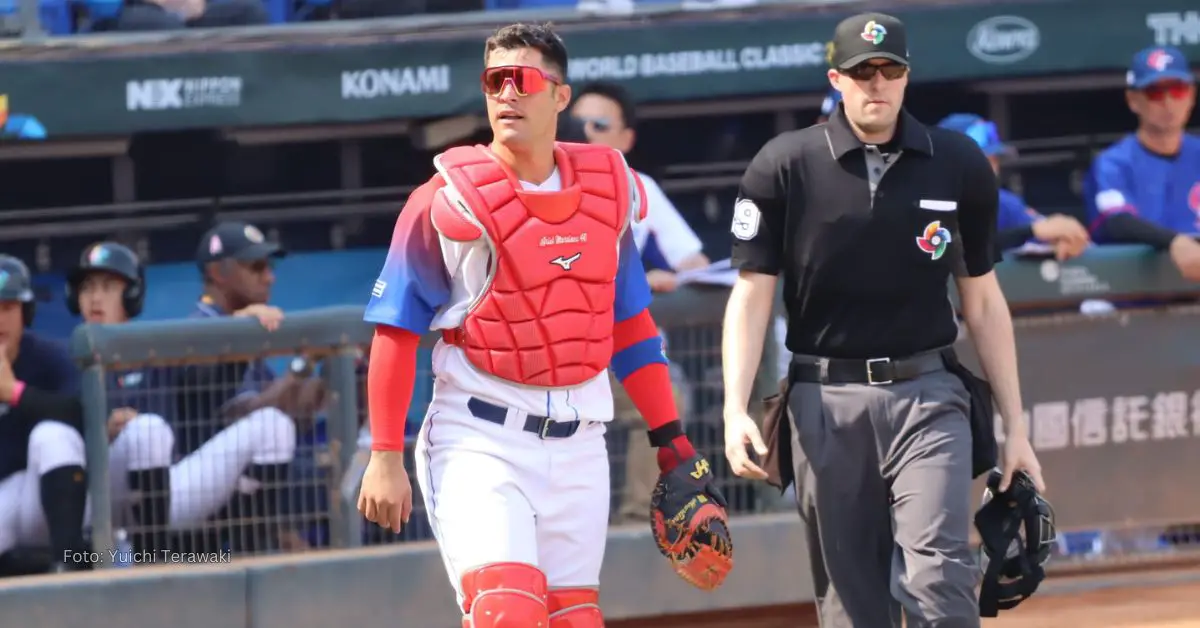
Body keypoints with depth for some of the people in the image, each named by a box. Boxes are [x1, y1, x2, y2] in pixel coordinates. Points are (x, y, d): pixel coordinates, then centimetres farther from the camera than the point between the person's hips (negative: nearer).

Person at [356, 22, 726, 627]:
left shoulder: (607, 188, 7)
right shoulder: (449, 201, -8)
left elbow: (630, 325, 15)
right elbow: (395, 333, -6)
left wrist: (671, 439, 11)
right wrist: (385, 457, -11)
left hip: (578, 441, 5)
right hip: (480, 439, -5)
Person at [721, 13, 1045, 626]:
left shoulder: (959, 165, 5)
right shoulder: (784, 166, 0)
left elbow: (983, 300, 12)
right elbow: (751, 294, 0)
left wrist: (1014, 425, 10)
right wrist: (735, 410, -13)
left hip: (927, 397, 0)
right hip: (827, 405, 0)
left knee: (938, 576, -16)